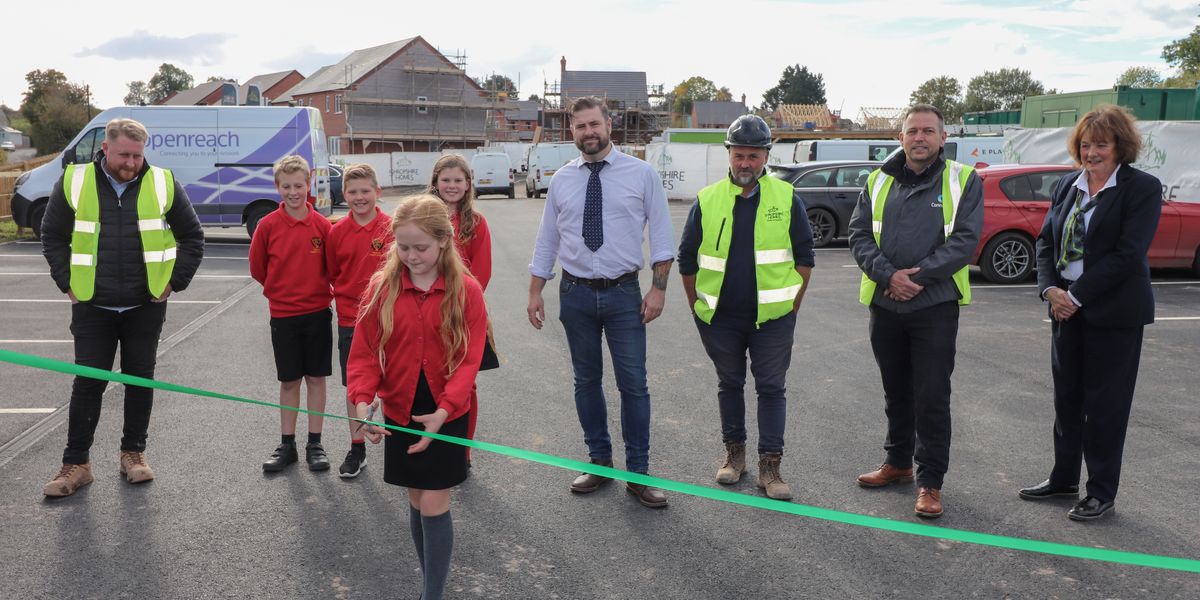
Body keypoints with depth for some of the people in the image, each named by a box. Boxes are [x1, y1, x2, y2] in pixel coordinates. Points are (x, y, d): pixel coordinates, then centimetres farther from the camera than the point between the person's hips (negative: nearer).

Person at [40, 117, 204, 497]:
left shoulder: (163, 184, -1)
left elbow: (192, 237, 6)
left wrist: (174, 282, 1)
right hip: (92, 307, 0)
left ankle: (134, 453, 23)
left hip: (146, 306, 0)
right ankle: (76, 463, 13)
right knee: (87, 383, 3)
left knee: (140, 380, 8)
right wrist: (67, 283, 2)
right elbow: (53, 236, 10)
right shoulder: (74, 183, -1)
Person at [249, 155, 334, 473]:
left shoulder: (322, 225, -6)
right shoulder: (268, 225, -6)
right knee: (289, 381, 10)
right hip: (282, 314, 0)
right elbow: (257, 267, 5)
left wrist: (321, 291, 3)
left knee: (316, 378, 7)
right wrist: (281, 291, 9)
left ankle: (315, 444, 17)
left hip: (317, 312, 0)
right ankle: (287, 445, 21)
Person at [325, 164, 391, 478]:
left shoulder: (392, 228, -8)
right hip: (349, 319, 3)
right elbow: (332, 274, 11)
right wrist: (344, 297, 2)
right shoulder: (337, 231, 0)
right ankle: (357, 449, 23)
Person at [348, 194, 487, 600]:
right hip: (399, 412, 3)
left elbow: (469, 359, -12)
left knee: (434, 505, -1)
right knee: (416, 501, 14)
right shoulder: (381, 287, -3)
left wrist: (443, 410, -23)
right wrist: (363, 400, -20)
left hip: (446, 414, -3)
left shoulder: (466, 291, -10)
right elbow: (365, 351, -4)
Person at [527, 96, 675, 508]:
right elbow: (546, 241, 10)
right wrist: (535, 292, 7)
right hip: (575, 293, 3)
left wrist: (658, 288, -9)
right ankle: (599, 462, 27)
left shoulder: (642, 174, -2)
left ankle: (638, 473, 13)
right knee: (586, 381, 12)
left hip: (623, 293, -2)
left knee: (633, 384, 1)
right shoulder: (561, 180, 5)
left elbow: (661, 235, -1)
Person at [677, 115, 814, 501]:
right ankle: (734, 453, 30)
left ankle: (770, 465, 11)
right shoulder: (707, 201, 0)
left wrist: (793, 303, 2)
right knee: (729, 384, 14)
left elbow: (804, 255, 5)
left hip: (772, 316, -1)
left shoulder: (787, 198, -1)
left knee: (772, 388, 3)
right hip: (720, 317, 1)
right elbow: (687, 259, 8)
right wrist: (697, 306, 7)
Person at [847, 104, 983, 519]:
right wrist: (889, 275, -15)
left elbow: (965, 239, -9)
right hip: (885, 304, 3)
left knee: (932, 398, -2)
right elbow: (859, 235, 1)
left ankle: (930, 481, 9)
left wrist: (917, 276, -17)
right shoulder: (878, 182, 8)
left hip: (936, 306, -3)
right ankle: (897, 462, 32)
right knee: (896, 392, 16)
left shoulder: (963, 181, 0)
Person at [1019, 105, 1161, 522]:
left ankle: (1102, 493, 17)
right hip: (1066, 309, 6)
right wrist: (1050, 289, -9)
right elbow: (1046, 240, 7)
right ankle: (1064, 478, 29)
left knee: (1105, 403, 3)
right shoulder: (1068, 185, 8)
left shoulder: (1142, 188, -9)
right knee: (1066, 396, 14)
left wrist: (1076, 295, -18)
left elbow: (1128, 253, -17)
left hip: (1113, 312, -6)